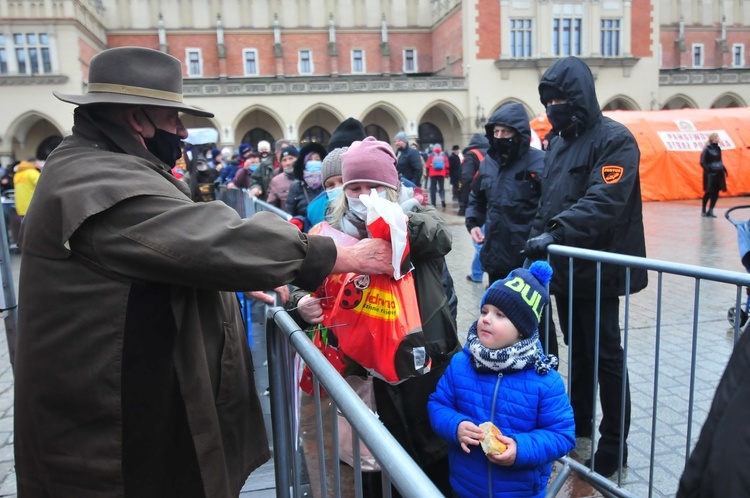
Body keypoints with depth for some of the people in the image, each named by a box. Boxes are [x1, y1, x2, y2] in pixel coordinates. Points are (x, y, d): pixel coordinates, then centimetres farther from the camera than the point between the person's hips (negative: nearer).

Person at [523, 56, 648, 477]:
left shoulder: (614, 139, -10)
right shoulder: (559, 143, 15)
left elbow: (604, 202, -24)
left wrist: (556, 232, -31)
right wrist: (537, 239, 8)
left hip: (598, 269, -7)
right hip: (565, 267, 8)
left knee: (605, 354, 2)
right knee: (578, 349, 18)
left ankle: (614, 443, 17)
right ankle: (579, 423, 33)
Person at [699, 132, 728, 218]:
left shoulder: (718, 148, 11)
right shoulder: (707, 149, -9)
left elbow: (719, 161, 19)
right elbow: (703, 162, -10)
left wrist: (724, 169, 11)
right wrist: (708, 170, -17)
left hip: (719, 173, 6)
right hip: (710, 174, -6)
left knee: (716, 192, 4)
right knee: (709, 192, -2)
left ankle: (710, 211, 10)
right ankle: (703, 210, 14)